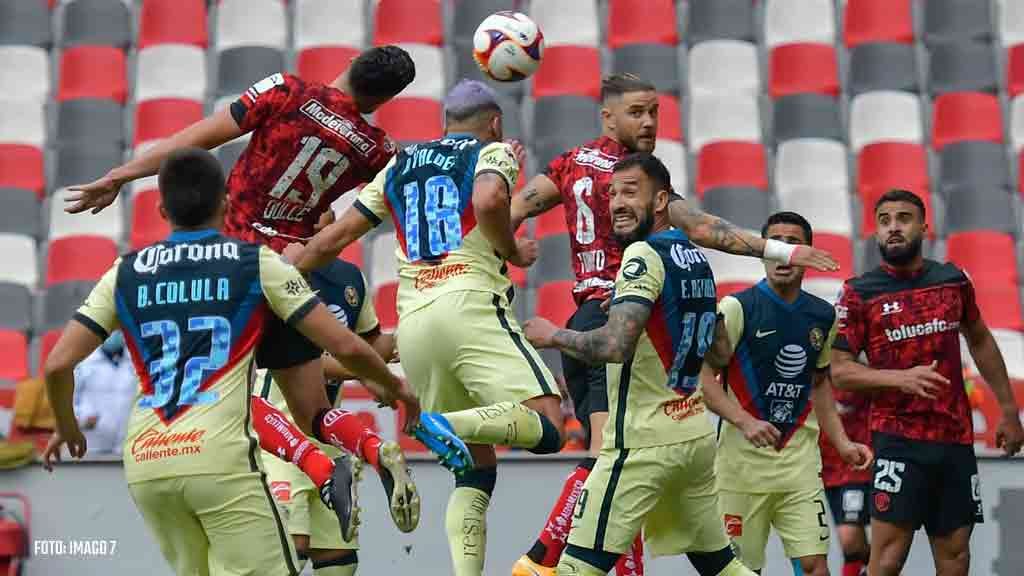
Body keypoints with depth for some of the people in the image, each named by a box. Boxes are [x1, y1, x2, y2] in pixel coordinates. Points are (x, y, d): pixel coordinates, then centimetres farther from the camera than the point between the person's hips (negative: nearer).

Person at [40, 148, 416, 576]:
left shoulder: (125, 274, 13)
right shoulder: (258, 263, 6)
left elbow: (58, 365, 8)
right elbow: (346, 347, 4)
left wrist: (67, 428, 27)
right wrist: (393, 385, 23)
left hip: (143, 464, 4)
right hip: (220, 459, -4)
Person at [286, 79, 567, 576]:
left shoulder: (399, 165, 25)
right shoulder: (493, 152, 11)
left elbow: (333, 239, 25)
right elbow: (489, 202, -13)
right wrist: (514, 253, 4)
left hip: (412, 322, 6)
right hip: (468, 304, -6)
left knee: (476, 466, 12)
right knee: (547, 429, -12)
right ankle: (447, 424, -35)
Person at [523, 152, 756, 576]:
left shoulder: (644, 255, -14)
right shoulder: (697, 258, 13)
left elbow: (614, 346, -25)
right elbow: (712, 352, 24)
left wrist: (554, 336, -10)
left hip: (645, 442, -9)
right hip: (696, 435, 9)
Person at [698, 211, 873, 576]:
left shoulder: (822, 315, 9)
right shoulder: (737, 307, -7)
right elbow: (705, 379, -11)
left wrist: (842, 443, 14)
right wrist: (745, 422, -25)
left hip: (800, 461, 4)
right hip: (743, 460, -4)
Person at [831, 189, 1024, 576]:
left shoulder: (954, 280, 7)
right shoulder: (858, 294, -4)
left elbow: (980, 341, 21)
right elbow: (840, 370, -6)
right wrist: (901, 378, -21)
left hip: (956, 438, 4)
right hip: (898, 439, -4)